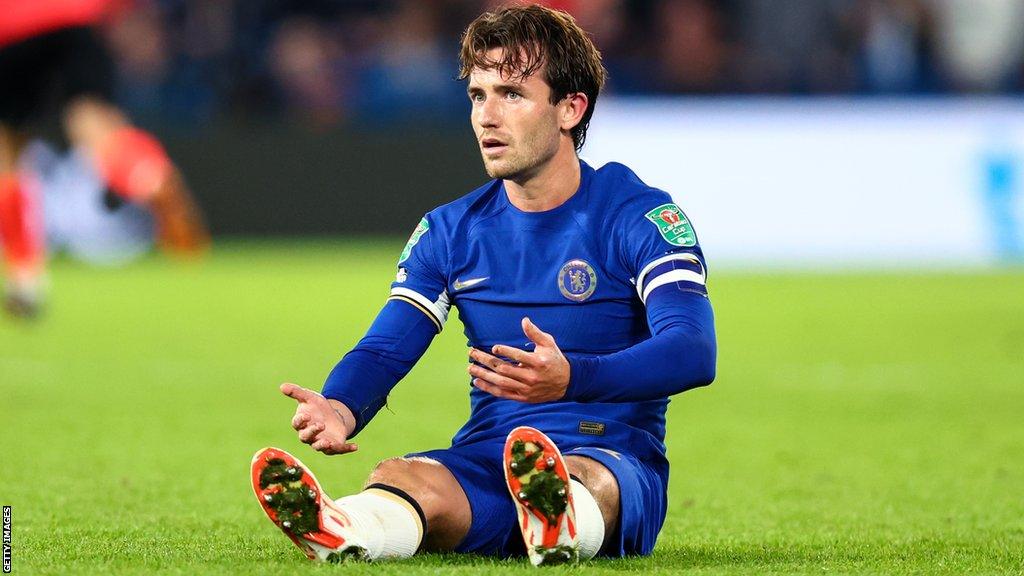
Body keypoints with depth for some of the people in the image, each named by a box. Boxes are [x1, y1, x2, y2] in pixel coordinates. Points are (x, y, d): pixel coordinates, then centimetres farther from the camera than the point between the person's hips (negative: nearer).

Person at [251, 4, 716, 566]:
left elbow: (693, 351, -17)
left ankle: (560, 529, -76)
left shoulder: (638, 215, -1)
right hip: (486, 458, 3)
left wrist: (572, 378, -39)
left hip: (615, 462, -3)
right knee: (399, 477, -31)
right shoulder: (450, 231, 14)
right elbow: (386, 346, 4)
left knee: (581, 478, -40)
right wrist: (340, 409, -24)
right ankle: (341, 532, -67)